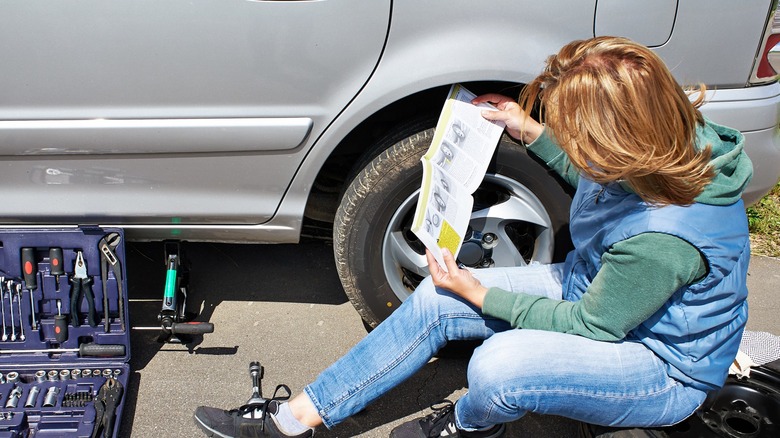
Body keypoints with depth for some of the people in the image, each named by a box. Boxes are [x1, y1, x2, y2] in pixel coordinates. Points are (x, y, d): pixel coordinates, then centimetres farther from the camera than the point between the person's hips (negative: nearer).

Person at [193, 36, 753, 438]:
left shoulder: (664, 238, -37)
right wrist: (529, 130, 4)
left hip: (665, 367, -8)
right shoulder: (659, 146, -14)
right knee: (436, 301, -6)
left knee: (500, 365, -36)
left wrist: (480, 294, -15)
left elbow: (589, 326, -23)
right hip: (592, 286, 8)